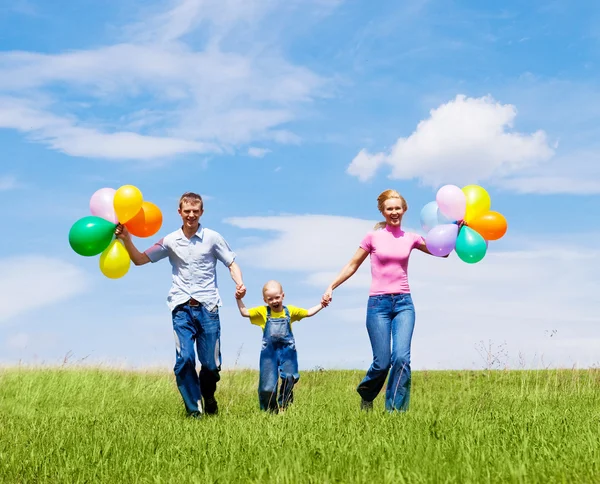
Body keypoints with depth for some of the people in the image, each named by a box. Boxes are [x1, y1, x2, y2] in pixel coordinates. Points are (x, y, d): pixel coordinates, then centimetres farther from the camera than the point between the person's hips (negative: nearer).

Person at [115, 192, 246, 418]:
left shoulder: (212, 238, 2)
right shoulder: (171, 241, 6)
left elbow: (231, 263, 6)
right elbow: (140, 260, 9)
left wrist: (239, 283, -14)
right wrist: (126, 239, -6)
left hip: (207, 306, -1)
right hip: (181, 308, 1)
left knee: (211, 363, 2)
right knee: (184, 359, -13)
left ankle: (208, 396, 34)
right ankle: (194, 410, -1)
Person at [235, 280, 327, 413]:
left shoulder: (290, 310, 10)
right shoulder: (263, 312, 5)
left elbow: (308, 313, 21)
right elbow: (245, 313, 1)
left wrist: (321, 305, 12)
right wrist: (239, 300, -10)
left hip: (287, 350, 1)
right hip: (269, 352, -1)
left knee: (289, 378, -18)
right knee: (267, 388, -8)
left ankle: (283, 406, 2)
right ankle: (269, 410, 16)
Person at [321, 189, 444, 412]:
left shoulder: (411, 238, 8)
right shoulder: (373, 237, 2)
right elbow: (352, 265, 8)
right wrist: (331, 287, 1)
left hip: (404, 303, 2)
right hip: (378, 303, -2)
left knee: (401, 358, -14)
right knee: (382, 362, -3)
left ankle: (395, 410, -3)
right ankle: (366, 395, 28)